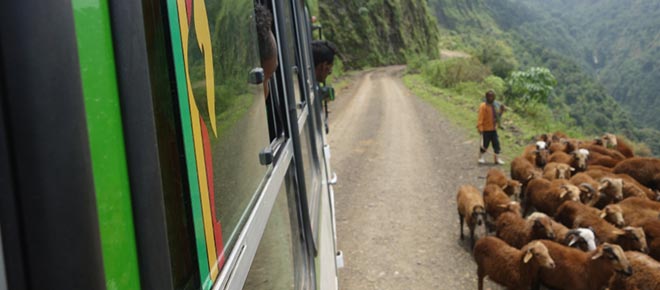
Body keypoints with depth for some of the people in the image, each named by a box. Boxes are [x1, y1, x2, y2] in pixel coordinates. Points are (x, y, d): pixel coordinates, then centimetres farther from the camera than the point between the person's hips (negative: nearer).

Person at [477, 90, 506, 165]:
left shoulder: (495, 106, 8)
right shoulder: (483, 106, -13)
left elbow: (497, 116, 17)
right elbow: (480, 118, -17)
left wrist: (501, 111, 0)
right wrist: (480, 128, -23)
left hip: (493, 129, 6)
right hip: (486, 130, -6)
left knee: (496, 143, 5)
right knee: (484, 144, 3)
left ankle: (496, 158, 14)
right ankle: (481, 157, 21)